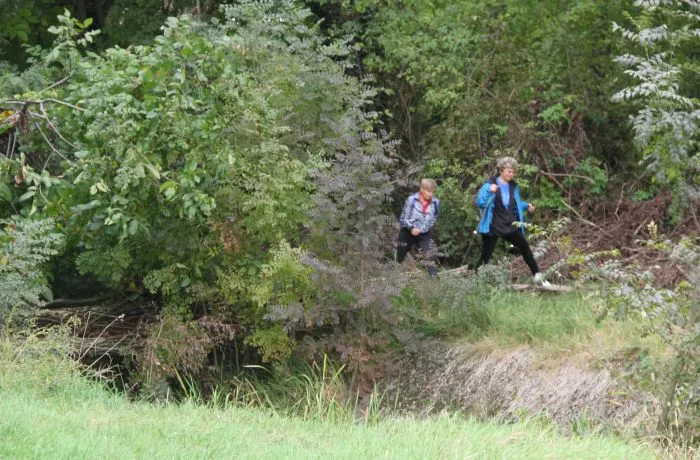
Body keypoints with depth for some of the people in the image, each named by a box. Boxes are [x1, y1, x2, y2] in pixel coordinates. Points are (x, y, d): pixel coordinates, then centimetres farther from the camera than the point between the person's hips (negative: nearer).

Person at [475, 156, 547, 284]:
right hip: (493, 227, -5)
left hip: (511, 225, 5)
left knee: (525, 248, 2)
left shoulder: (514, 186, 8)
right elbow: (480, 203, -16)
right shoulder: (489, 185, -9)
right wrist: (489, 192, -31)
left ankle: (537, 277, 12)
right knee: (485, 256, -2)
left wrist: (526, 205, 5)